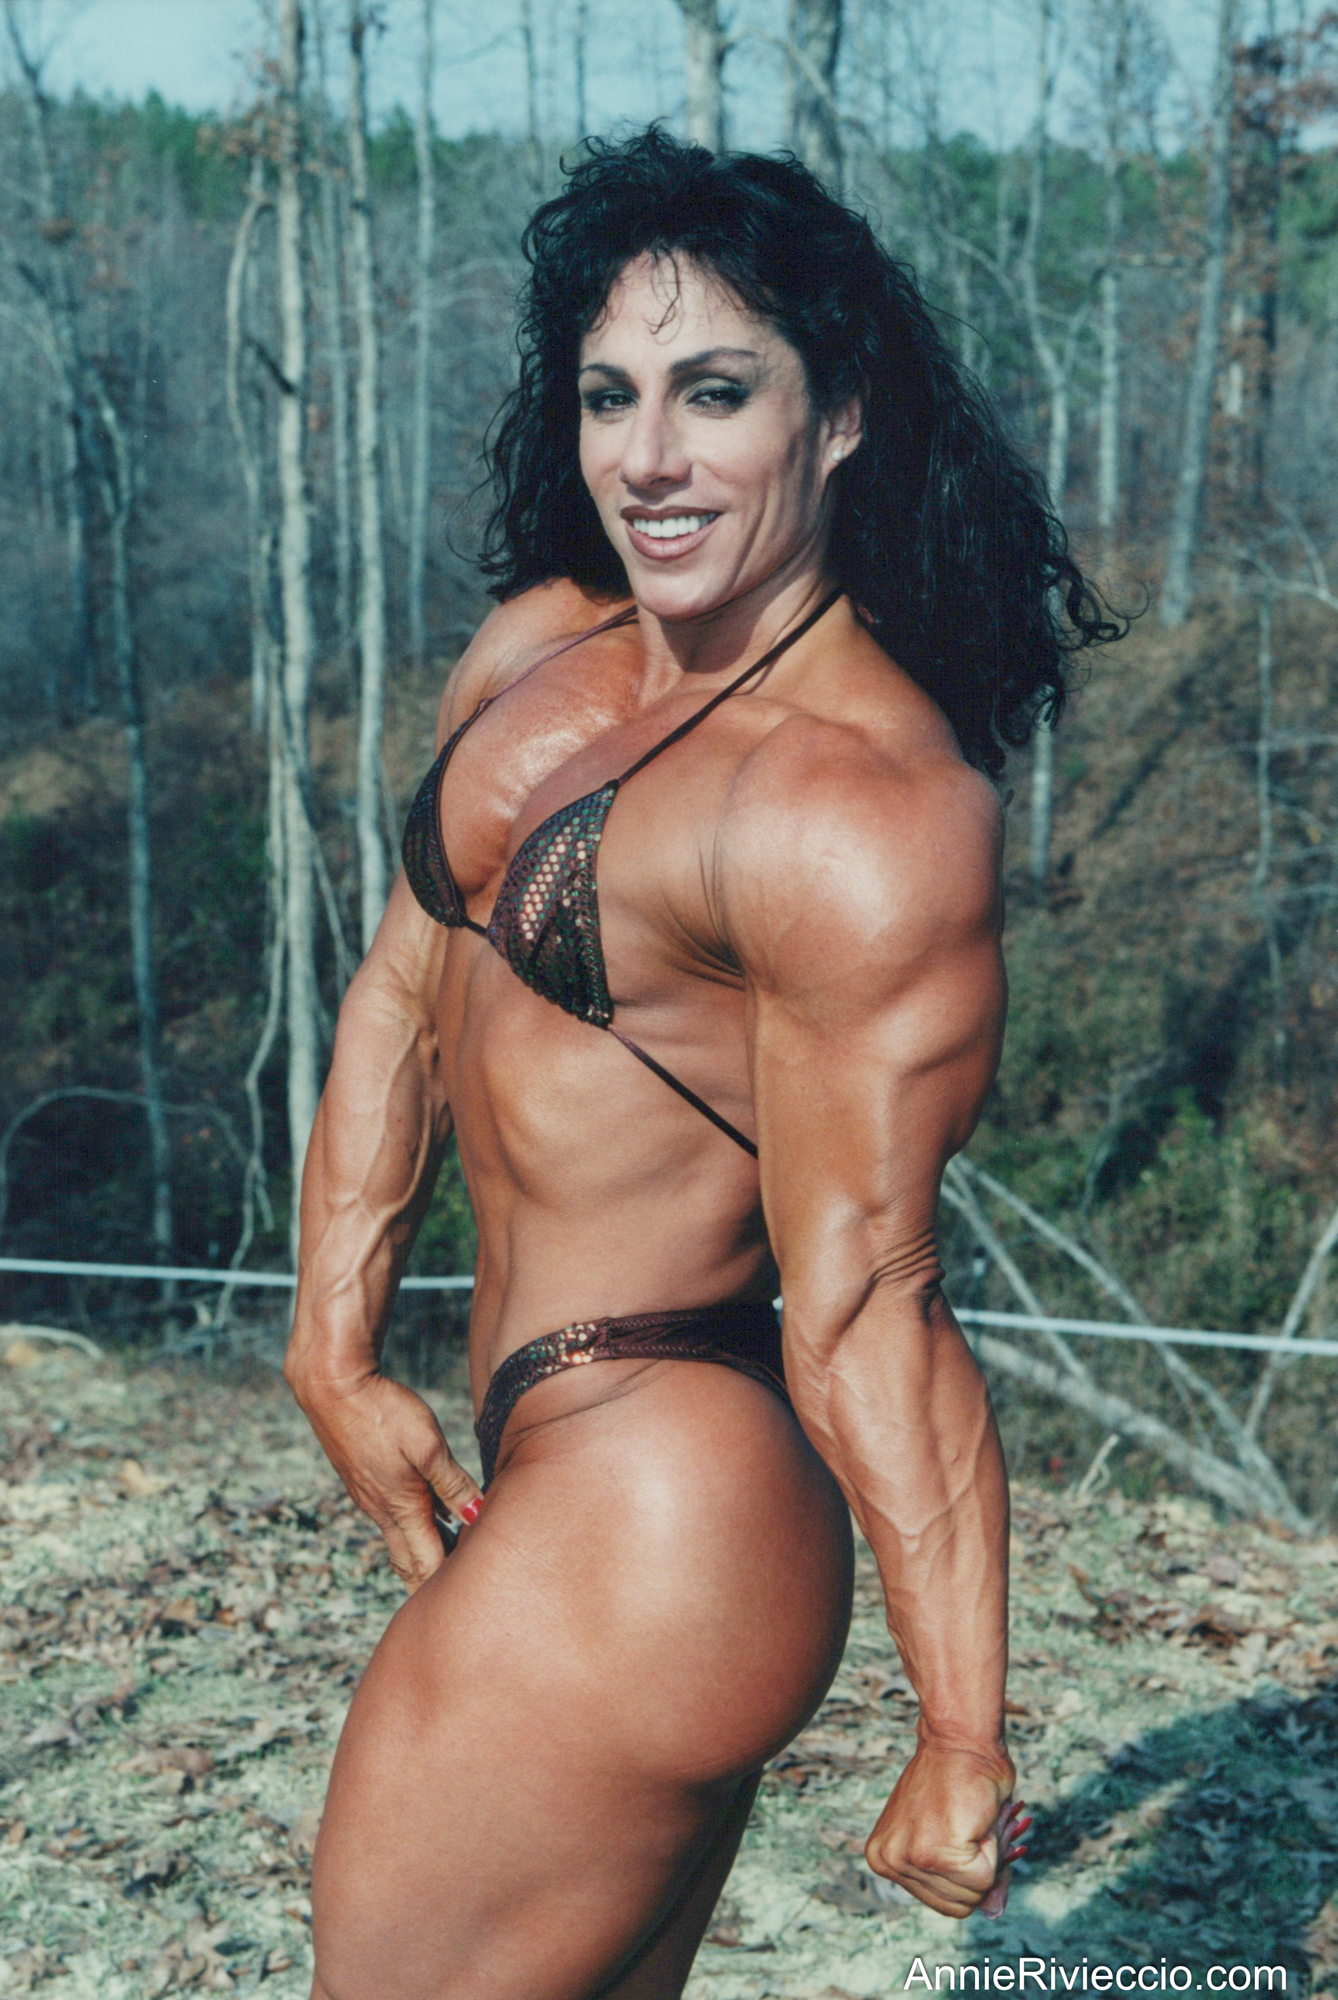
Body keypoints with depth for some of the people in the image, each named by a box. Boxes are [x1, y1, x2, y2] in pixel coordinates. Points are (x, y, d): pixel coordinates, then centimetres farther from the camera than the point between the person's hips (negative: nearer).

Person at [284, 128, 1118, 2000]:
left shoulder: (861, 805, -23)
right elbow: (405, 994, 13)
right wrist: (336, 1353, 6)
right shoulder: (533, 657, 4)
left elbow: (864, 1299, -24)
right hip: (558, 1481, 9)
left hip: (654, 1528, -9)